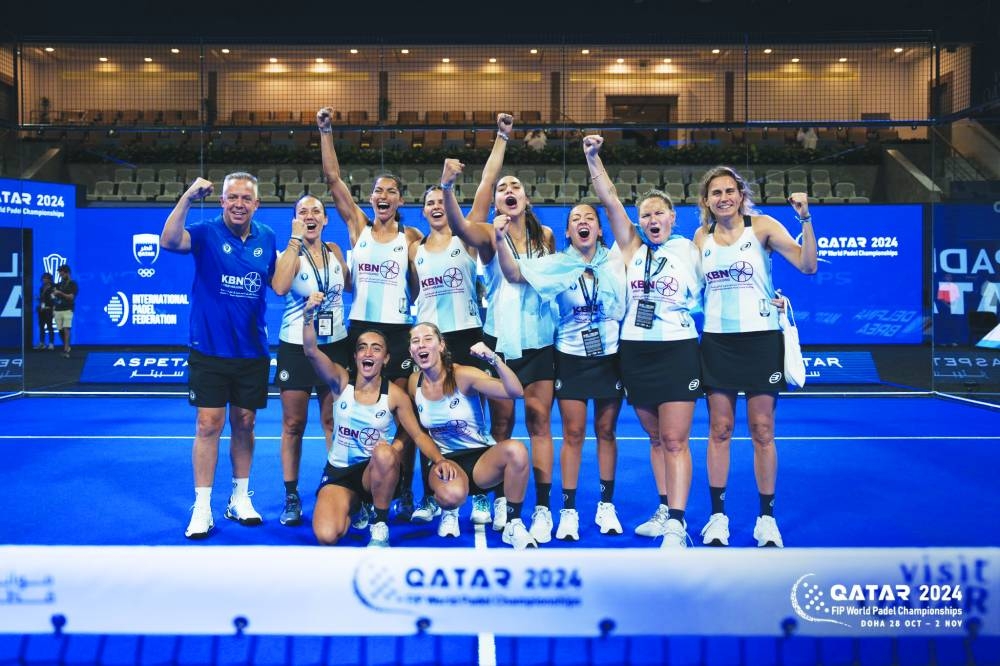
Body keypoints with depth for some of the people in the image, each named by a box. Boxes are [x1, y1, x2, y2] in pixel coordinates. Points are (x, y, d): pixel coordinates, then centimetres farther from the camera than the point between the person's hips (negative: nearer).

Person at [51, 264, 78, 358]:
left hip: (67, 310, -6)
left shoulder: (73, 284, 0)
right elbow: (55, 298, 19)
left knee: (66, 329, -16)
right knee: (60, 331, 6)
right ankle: (66, 347, 21)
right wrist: (53, 310, 14)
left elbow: (71, 297, -10)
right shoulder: (59, 284, 16)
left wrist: (60, 293, -20)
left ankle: (66, 350, -22)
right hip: (58, 310, 6)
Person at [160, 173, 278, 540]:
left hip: (252, 350, 3)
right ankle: (202, 508, 8)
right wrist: (188, 198, -35)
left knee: (244, 423, 11)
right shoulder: (207, 232, -7)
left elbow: (277, 282, 14)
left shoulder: (266, 238, 4)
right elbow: (169, 241, -26)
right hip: (210, 348, -3)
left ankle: (240, 498, 26)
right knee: (209, 424, -2)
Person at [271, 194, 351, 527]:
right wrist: (296, 239, -23)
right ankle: (291, 496, 12)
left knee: (334, 420, 10)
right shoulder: (290, 253, -6)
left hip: (335, 345, 3)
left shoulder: (335, 251, 5)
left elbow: (349, 284, 17)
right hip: (296, 347, -3)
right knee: (294, 425, 3)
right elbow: (280, 287, -28)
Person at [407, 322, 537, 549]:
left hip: (482, 456, -1)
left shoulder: (463, 375, -13)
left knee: (516, 450, -36)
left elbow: (515, 392, -25)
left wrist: (493, 359, -38)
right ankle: (450, 512, 5)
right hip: (444, 460, 1)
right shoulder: (414, 382, -1)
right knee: (452, 494, -37)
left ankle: (513, 525, -15)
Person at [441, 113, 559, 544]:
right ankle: (501, 501, 16)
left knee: (539, 420, -1)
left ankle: (542, 508, 4)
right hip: (500, 340, -1)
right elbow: (459, 225, -23)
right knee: (501, 422, 4)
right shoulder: (489, 236, -1)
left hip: (538, 341, 1)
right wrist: (447, 187, -37)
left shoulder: (546, 236, 7)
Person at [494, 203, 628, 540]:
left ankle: (606, 506, 21)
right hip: (571, 358, -1)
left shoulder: (616, 260, 0)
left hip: (610, 356, 1)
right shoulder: (556, 264, -2)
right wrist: (500, 239, -28)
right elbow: (514, 273, -14)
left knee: (606, 430, 8)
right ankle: (568, 510, 9)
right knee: (573, 433, 0)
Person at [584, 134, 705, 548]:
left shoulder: (690, 249, 1)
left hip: (678, 351, -3)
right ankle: (665, 511, 23)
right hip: (635, 353, 4)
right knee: (655, 439, 13)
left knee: (675, 440, -7)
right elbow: (609, 200, 0)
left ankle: (677, 524, -7)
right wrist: (593, 158, -6)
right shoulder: (633, 248, 7)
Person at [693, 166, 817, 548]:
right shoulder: (702, 236, 7)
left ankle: (766, 518, 15)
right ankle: (718, 515, 15)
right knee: (719, 430, 5)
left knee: (762, 431, 2)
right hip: (717, 341, 3)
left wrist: (805, 219, -22)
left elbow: (807, 265, -13)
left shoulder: (762, 226, -3)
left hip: (760, 338, -3)